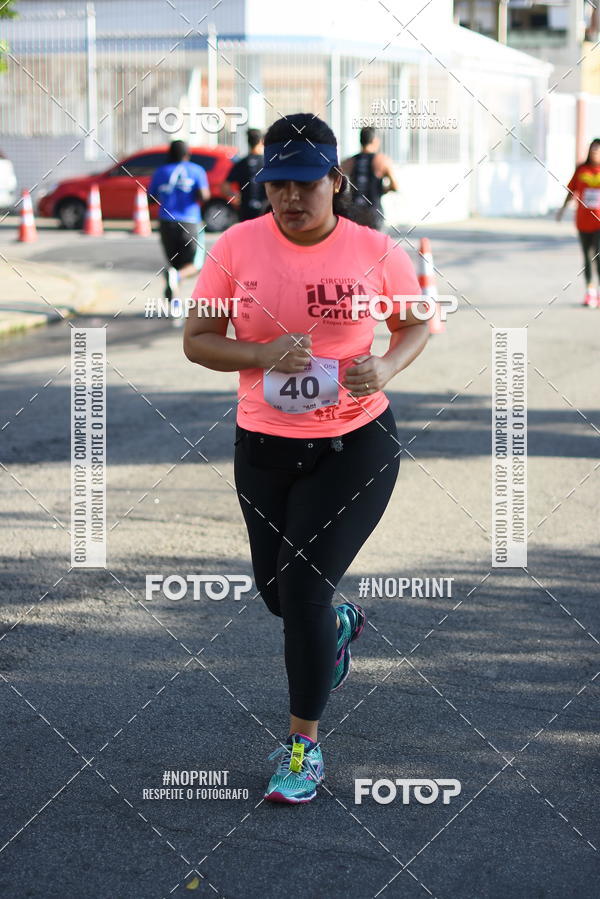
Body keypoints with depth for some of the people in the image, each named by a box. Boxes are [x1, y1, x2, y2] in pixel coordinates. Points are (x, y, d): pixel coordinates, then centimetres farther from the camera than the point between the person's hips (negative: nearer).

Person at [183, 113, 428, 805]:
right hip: (264, 447, 3)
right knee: (277, 592, 15)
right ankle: (339, 624, 54)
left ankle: (305, 741, 5)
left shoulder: (374, 251, -9)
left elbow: (417, 323, 7)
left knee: (302, 586, -12)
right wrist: (263, 355, -20)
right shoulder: (236, 247, -8)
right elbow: (196, 340, -2)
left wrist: (387, 365, -15)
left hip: (357, 443, -3)